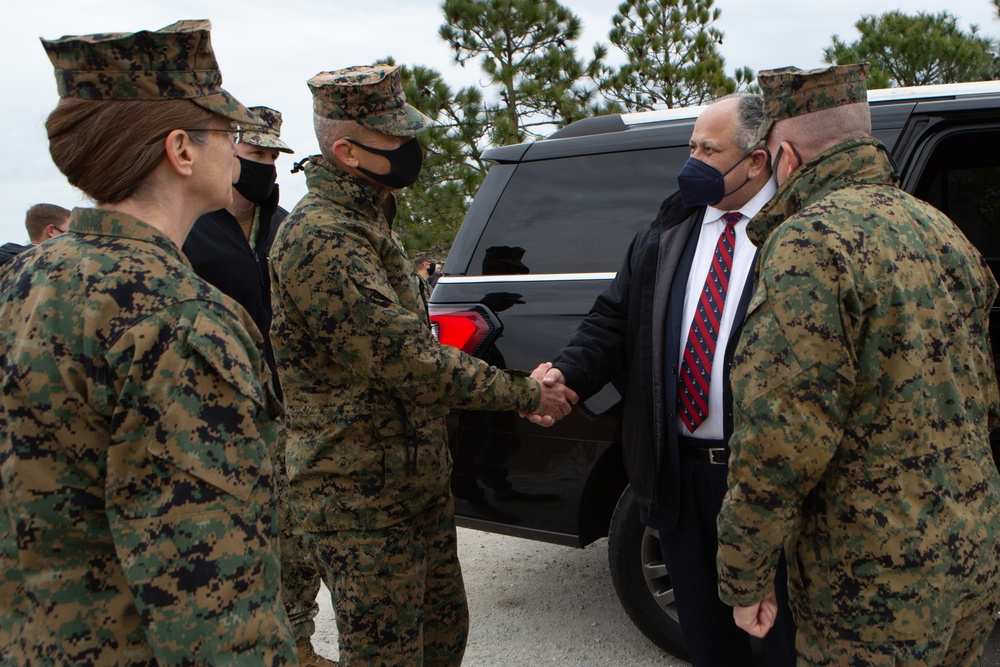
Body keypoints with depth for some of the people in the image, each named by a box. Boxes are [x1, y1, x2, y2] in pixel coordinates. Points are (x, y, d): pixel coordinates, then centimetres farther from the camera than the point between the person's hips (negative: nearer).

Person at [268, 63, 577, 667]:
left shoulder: (368, 221, 11)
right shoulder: (319, 237, -23)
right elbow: (408, 360, -26)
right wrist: (527, 396, -16)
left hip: (418, 477, 10)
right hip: (362, 498, -10)